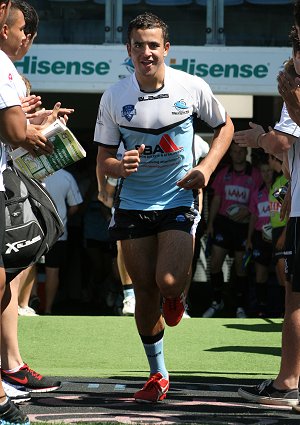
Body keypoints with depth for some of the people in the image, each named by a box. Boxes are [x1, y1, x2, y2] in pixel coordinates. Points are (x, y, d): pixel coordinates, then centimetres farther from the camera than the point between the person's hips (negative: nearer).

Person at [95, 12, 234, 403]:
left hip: (178, 199, -1)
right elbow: (103, 161, 0)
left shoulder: (192, 87, -8)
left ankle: (176, 296, 21)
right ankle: (158, 375, 20)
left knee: (169, 282, -19)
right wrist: (120, 166, -24)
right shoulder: (114, 98, -6)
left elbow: (224, 126, 9)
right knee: (145, 290, 3)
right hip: (133, 204, 2)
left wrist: (206, 168, -6)